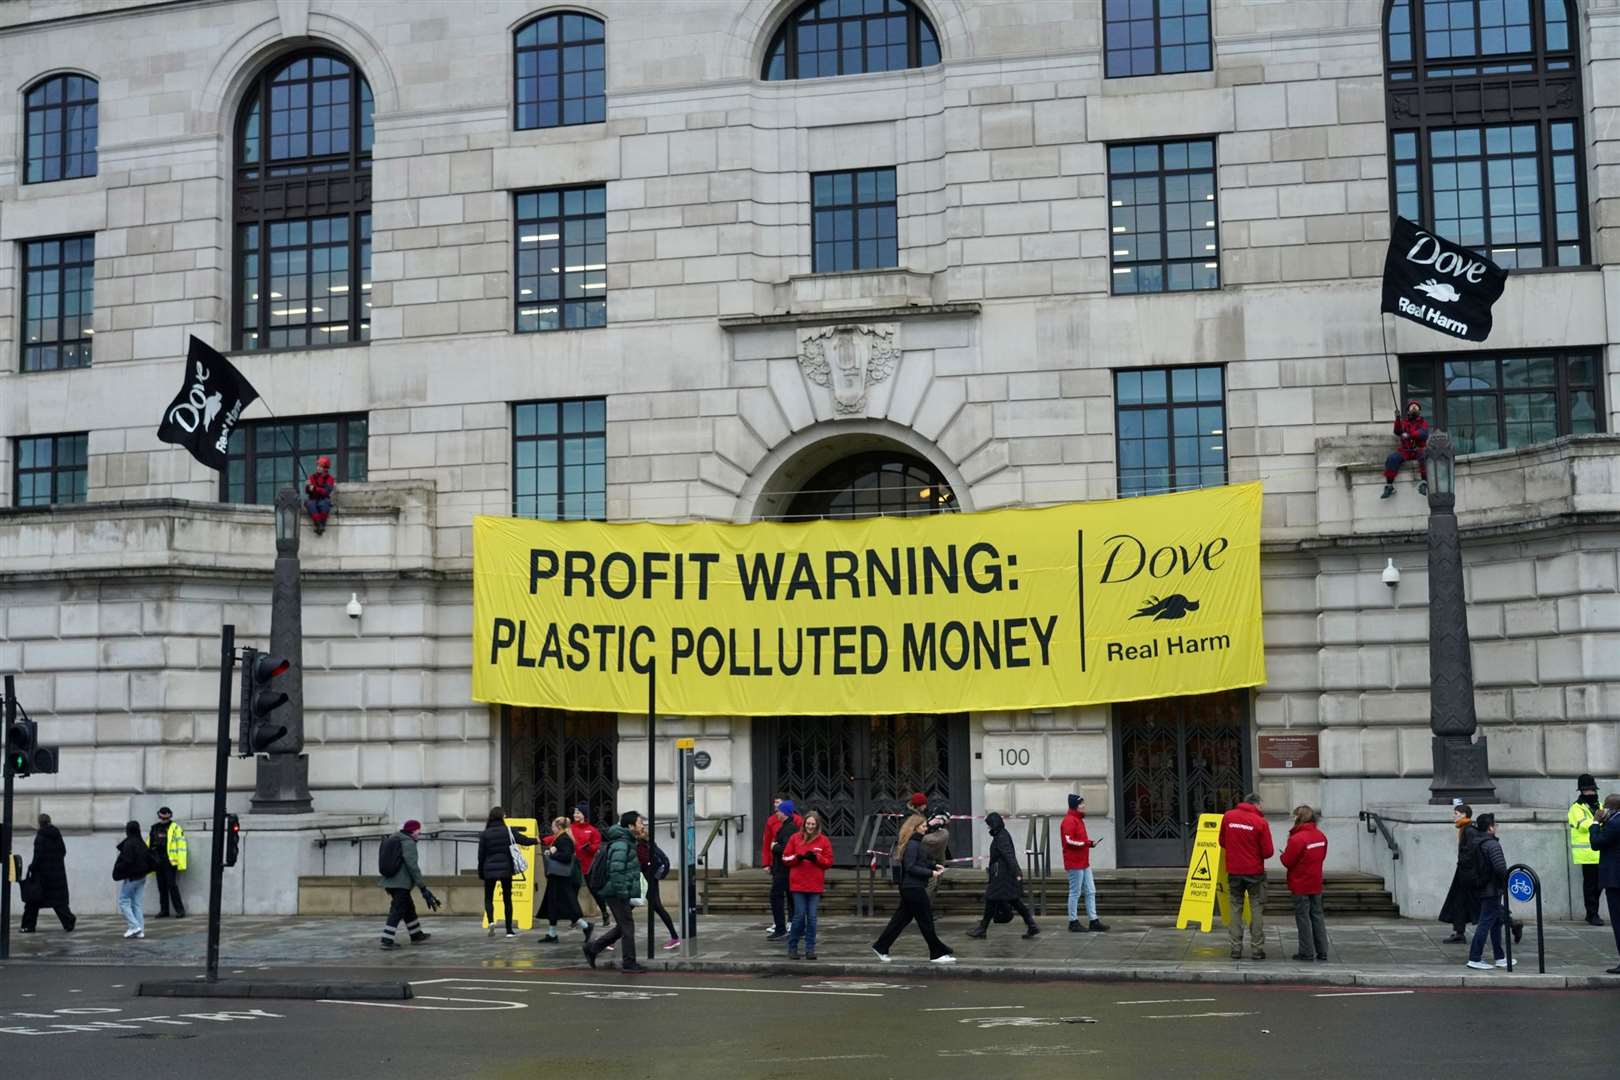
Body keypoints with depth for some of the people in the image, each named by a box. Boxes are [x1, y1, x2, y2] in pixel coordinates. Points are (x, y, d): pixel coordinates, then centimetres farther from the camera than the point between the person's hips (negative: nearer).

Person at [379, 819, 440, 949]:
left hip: (389, 882, 9)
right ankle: (387, 940, -10)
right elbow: (413, 866, -19)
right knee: (397, 911, -6)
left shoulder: (392, 840, 15)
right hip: (401, 883, -9)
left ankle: (416, 935, 30)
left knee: (408, 908, 20)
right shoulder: (409, 843, -12)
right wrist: (422, 887, -17)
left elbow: (387, 863, 19)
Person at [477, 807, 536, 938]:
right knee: (507, 899, 10)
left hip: (490, 870, 0)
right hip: (506, 869, 0)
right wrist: (537, 840, 24)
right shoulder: (509, 831, -2)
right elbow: (525, 841, 4)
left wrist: (481, 873, 9)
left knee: (488, 898, 12)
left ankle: (491, 921, -15)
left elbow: (481, 855, 0)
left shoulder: (484, 834, -2)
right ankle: (509, 930, 10)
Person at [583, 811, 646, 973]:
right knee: (627, 927, -3)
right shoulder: (621, 844, -17)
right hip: (617, 893, -10)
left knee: (622, 927, 16)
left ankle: (592, 948, 23)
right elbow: (616, 872, -24)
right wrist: (624, 894, -24)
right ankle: (629, 963, 4)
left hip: (620, 893, 10)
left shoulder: (628, 843, 16)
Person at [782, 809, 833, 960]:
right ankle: (792, 947, 9)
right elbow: (785, 858, 5)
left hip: (815, 885, 1)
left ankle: (810, 949, 8)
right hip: (798, 884, -1)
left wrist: (816, 858, -14)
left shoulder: (824, 840, 4)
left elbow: (829, 861, 3)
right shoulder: (795, 838, 4)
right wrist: (797, 858, -13)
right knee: (799, 915, -4)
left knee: (812, 917, 1)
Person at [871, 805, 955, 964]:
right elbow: (910, 867, -23)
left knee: (902, 918, 14)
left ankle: (881, 946, 19)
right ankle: (937, 954, 2)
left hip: (911, 887, 10)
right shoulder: (912, 844, -17)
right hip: (913, 888, -10)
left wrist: (934, 866, 13)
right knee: (926, 921, -4)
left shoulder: (917, 842, 14)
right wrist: (930, 873, -21)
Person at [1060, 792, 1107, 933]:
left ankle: (1093, 921, 15)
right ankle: (1073, 922, 4)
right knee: (1075, 893, -3)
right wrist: (1088, 843, -22)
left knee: (1091, 892, 10)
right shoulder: (1069, 821, -15)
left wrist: (1089, 842, 7)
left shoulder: (1079, 819, 17)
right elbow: (1069, 841, -24)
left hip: (1084, 863, 10)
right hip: (1074, 864, -10)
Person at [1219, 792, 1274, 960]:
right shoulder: (1260, 822, -11)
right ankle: (1257, 949, 5)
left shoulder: (1228, 816, -1)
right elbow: (1268, 852, -9)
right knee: (1257, 909, 6)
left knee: (1235, 908, 9)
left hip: (1234, 871, 3)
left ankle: (1236, 949, 8)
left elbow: (1222, 842, 9)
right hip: (1255, 871, -3)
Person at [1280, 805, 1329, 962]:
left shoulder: (1297, 839, -20)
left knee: (1303, 917, 1)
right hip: (1316, 884, 7)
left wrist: (1284, 853, 4)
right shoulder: (1321, 836, 4)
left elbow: (1287, 861, -15)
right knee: (1317, 916, 12)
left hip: (1300, 885, -7)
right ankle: (1322, 952, 15)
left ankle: (1307, 953, 4)